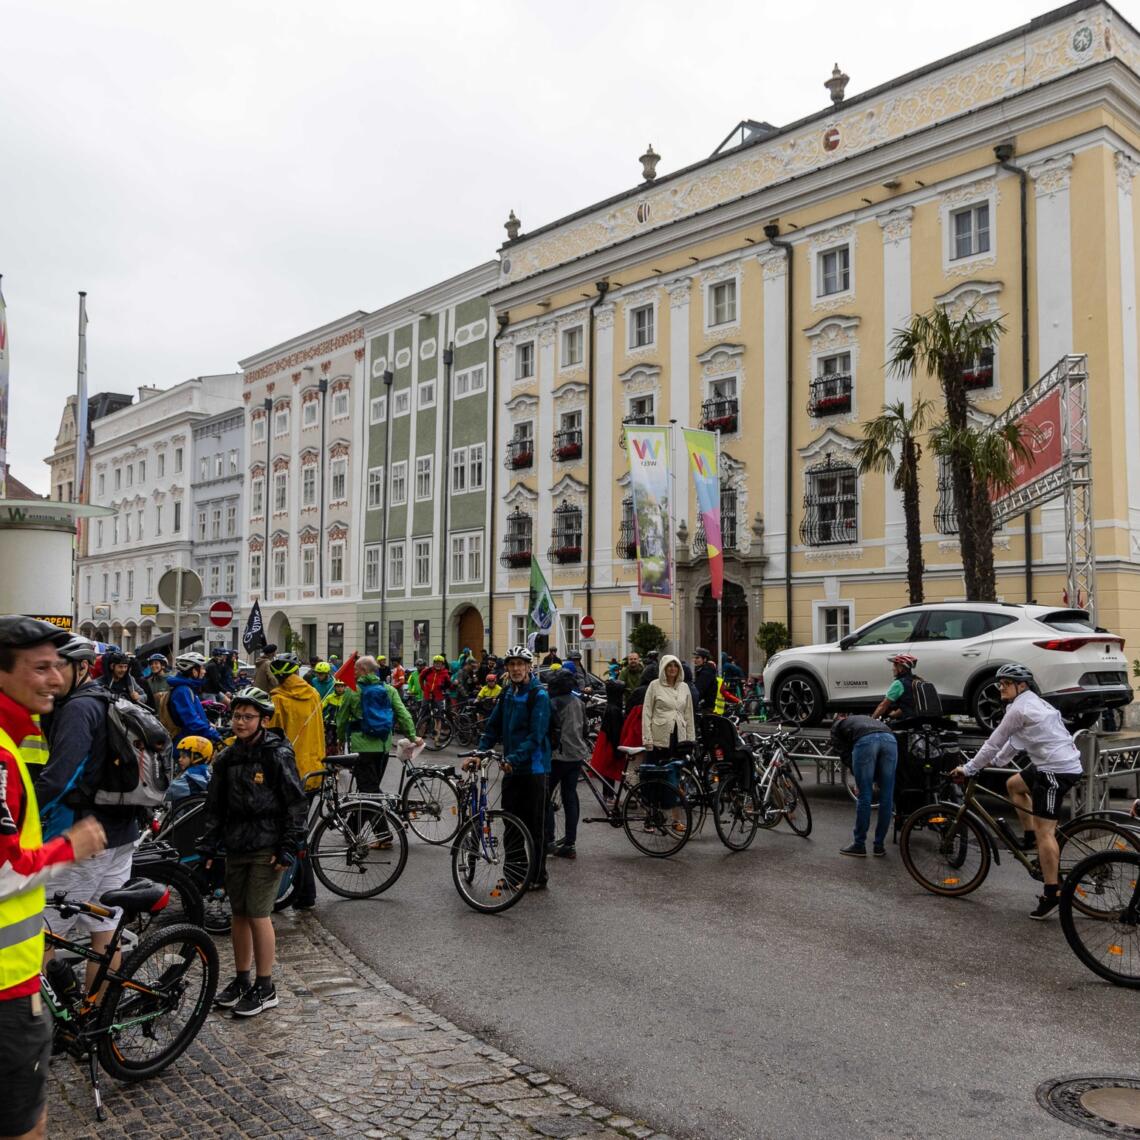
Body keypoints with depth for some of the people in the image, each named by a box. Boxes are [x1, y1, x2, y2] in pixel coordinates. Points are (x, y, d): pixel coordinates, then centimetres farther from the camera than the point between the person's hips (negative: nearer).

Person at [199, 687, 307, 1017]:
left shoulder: (278, 755, -10)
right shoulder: (227, 757, 8)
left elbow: (295, 804, -10)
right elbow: (215, 806, 14)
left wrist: (288, 849, -13)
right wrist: (207, 847, 9)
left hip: (266, 849, -6)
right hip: (236, 847, 6)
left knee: (258, 914, -4)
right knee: (239, 914, 13)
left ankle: (265, 988, 8)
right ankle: (241, 980, 27)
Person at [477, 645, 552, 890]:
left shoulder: (539, 695, -12)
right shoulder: (507, 694, 10)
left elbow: (536, 736, -20)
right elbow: (493, 726, 12)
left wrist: (514, 758, -27)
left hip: (533, 768, -7)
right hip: (511, 768, 7)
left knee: (534, 825, 1)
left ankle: (538, 877, 10)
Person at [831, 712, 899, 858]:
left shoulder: (837, 726, 31)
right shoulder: (866, 719, 45)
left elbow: (845, 754, 15)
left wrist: (858, 779, 16)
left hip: (865, 741, -4)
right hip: (889, 739, 4)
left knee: (864, 797, 5)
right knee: (887, 797, 13)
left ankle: (859, 845, 16)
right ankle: (879, 845, 22)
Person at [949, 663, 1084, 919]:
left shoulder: (1018, 708, -12)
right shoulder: (1032, 703, 18)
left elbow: (993, 743, -8)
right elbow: (1015, 741, 26)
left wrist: (968, 769, -1)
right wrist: (995, 762, 27)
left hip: (1056, 770, -10)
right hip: (1063, 762, 10)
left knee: (1044, 830, -10)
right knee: (1013, 784, 28)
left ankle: (1052, 894, -9)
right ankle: (1031, 838, 28)